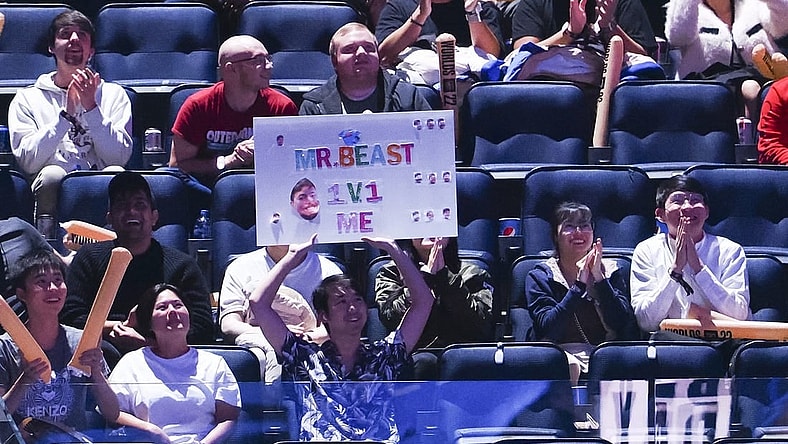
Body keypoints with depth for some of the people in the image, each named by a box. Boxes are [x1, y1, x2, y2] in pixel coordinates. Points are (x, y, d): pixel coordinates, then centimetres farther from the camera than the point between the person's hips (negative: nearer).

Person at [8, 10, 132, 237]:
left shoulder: (113, 94, 18)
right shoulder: (27, 99, 15)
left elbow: (119, 157, 3)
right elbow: (28, 161, -1)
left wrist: (91, 107, -4)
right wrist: (65, 114, -6)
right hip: (53, 191, -1)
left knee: (116, 175, -33)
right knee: (52, 174, -34)